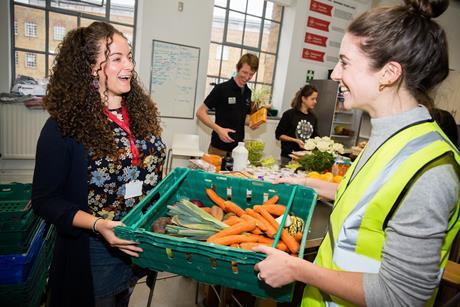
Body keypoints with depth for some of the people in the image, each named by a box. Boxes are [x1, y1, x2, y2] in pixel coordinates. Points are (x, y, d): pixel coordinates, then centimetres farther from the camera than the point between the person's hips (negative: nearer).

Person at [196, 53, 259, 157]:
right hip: (219, 148, -5)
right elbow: (200, 113, -9)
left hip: (238, 148, 6)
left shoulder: (248, 93, 7)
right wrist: (218, 129, -22)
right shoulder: (221, 89, -11)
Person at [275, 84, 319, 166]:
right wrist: (295, 140, -15)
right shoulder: (290, 114, -6)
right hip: (289, 156, -4)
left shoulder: (313, 117, 8)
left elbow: (314, 136, 15)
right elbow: (279, 134, -5)